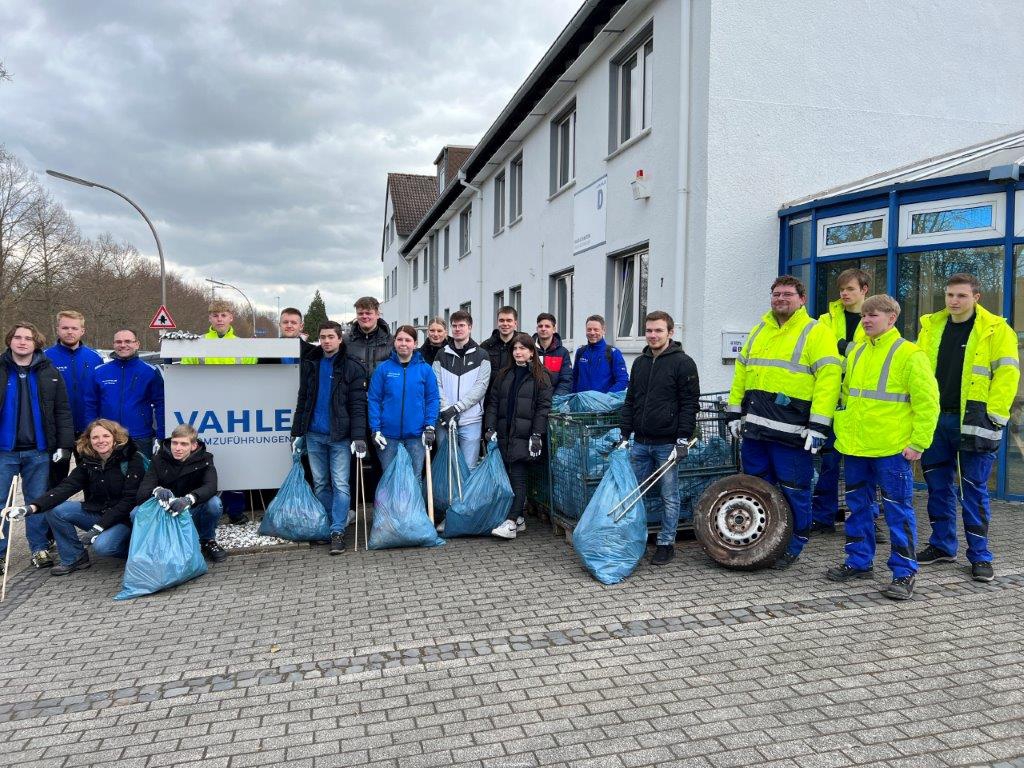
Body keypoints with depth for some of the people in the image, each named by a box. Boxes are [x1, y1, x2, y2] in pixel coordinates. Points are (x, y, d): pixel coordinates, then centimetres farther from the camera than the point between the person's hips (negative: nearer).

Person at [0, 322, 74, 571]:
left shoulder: (49, 373, 4)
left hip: (38, 451, 0)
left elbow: (63, 411, 3)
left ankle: (39, 548, 19)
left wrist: (64, 444, -4)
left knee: (38, 502, 8)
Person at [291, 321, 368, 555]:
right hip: (314, 435, 4)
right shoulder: (311, 364, 10)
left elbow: (358, 405, -8)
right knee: (320, 484, 11)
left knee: (340, 484, -5)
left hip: (340, 436, -4)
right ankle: (326, 526, 22)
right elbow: (302, 400, 14)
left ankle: (337, 532, -1)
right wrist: (296, 433, 10)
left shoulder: (352, 367, -4)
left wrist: (359, 437, -17)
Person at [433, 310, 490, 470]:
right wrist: (446, 409, -14)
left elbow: (481, 386, -6)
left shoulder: (481, 356, 5)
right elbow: (436, 385, 2)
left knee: (469, 468, 0)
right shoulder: (442, 356, 11)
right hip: (445, 421, 2)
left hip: (471, 421, -2)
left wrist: (457, 407, -14)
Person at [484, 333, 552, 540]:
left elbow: (543, 406, -5)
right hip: (504, 434, 5)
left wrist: (537, 434, -12)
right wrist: (491, 428, 2)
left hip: (524, 435, -5)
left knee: (517, 477, -10)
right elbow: (493, 402, 13)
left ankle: (511, 523, -13)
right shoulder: (504, 375, 16)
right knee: (509, 476, 7)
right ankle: (520, 518, 16)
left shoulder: (540, 376, 1)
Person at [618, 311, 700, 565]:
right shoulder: (639, 363, 13)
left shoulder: (683, 362, -5)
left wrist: (683, 440, -14)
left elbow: (690, 404, -8)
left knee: (669, 497, 4)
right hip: (640, 443, 6)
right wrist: (625, 435, 10)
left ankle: (666, 544, 15)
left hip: (667, 444, -6)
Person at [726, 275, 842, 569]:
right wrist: (734, 412, 13)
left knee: (794, 492, 4)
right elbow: (741, 372, 19)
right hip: (754, 428, 6)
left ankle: (793, 547, 19)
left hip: (792, 433, -6)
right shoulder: (758, 331, 17)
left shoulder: (816, 333, -4)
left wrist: (818, 426, -18)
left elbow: (828, 379, -12)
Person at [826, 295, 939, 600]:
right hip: (855, 447, 6)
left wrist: (918, 442, -11)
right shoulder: (855, 352, 12)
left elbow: (928, 402, -8)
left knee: (898, 510, 1)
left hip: (892, 449, -6)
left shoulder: (909, 355, -7)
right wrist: (843, 430, 15)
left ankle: (904, 573, 10)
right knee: (858, 506, 14)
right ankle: (859, 562, 26)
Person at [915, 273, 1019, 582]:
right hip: (935, 419, 4)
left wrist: (993, 417, -13)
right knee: (938, 486, 11)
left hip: (973, 421, -4)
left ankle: (980, 556, 13)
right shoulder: (931, 326, 9)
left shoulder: (996, 330, -3)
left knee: (974, 489, 2)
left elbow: (1007, 374, -7)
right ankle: (942, 546, 24)